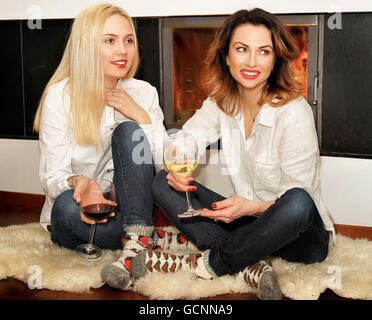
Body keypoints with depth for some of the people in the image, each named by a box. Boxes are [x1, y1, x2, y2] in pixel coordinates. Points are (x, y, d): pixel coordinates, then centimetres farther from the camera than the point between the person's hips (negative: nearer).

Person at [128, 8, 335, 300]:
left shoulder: (294, 113, -19)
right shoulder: (222, 103, 0)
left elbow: (297, 200, -17)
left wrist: (251, 207, -34)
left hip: (302, 236, -5)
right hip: (247, 220, 6)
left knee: (297, 201, -40)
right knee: (163, 183, -7)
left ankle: (206, 264, -19)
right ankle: (250, 265, -24)